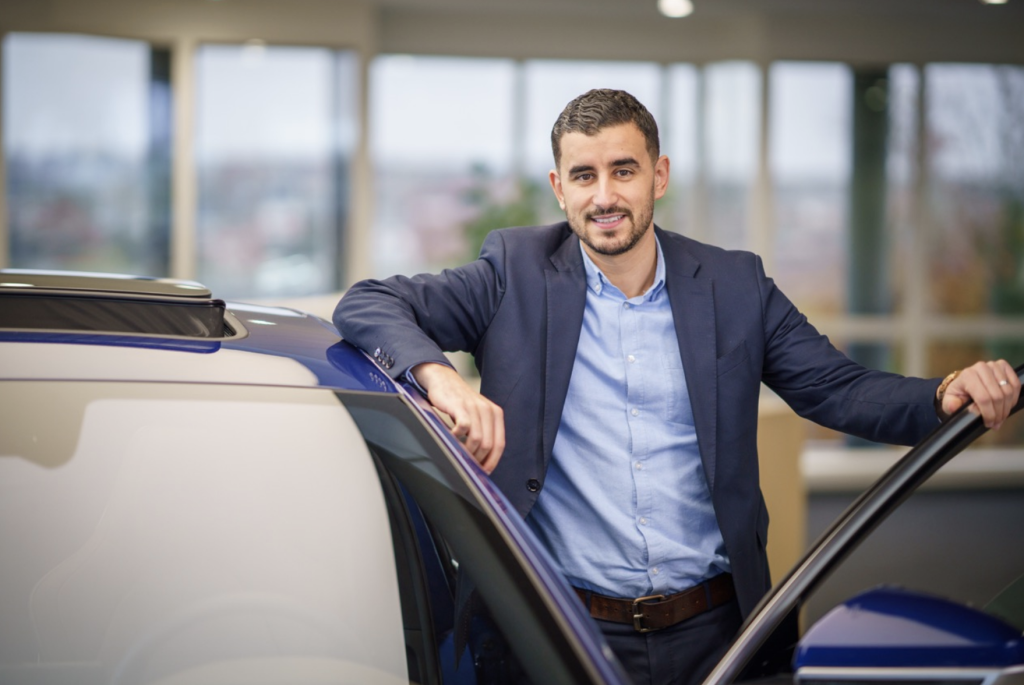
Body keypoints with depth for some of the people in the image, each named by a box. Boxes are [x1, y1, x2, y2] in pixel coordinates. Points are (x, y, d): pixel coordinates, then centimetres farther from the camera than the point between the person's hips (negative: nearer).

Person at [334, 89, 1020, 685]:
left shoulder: (735, 286, 6)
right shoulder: (518, 273, 0)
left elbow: (841, 389, 2)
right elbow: (367, 304, -6)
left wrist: (947, 395, -17)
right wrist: (440, 377, -27)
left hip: (714, 628, 2)